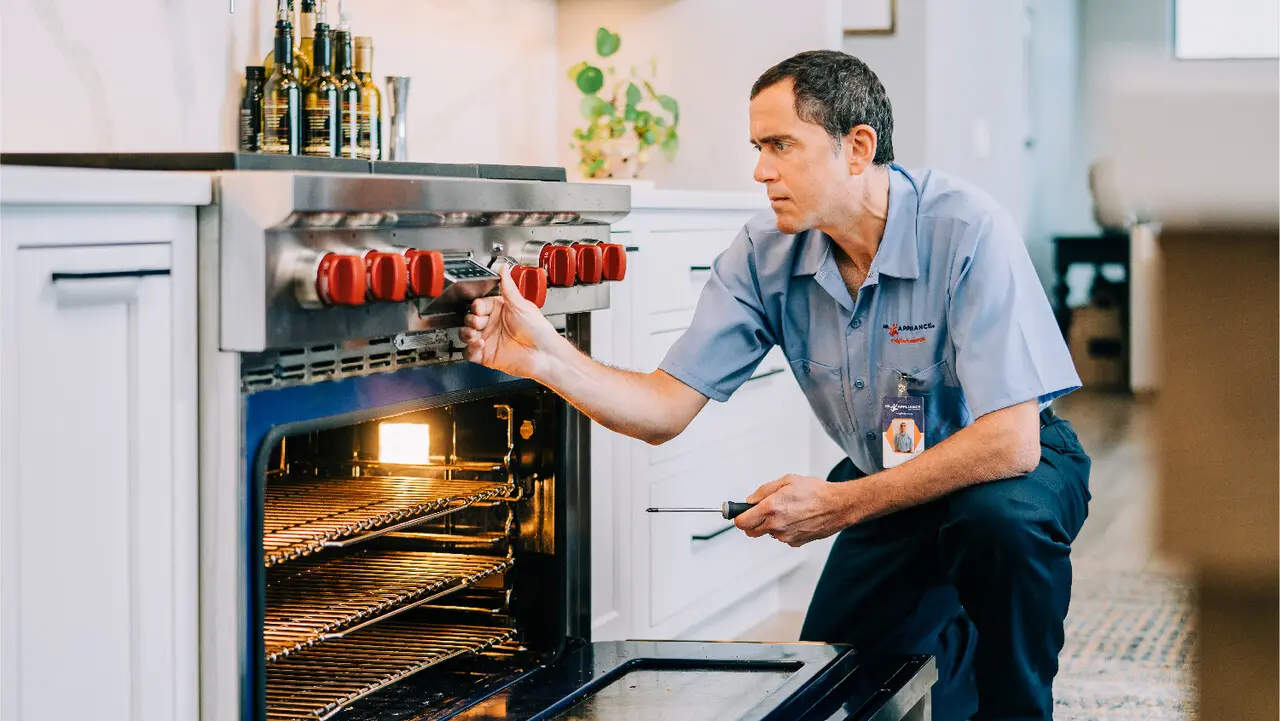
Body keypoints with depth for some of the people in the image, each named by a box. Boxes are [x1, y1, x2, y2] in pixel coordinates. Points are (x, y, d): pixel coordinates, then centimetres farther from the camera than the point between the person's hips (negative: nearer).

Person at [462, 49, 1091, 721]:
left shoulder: (964, 228, -29)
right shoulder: (765, 254, -13)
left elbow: (1010, 441, -34)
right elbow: (665, 410, -13)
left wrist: (841, 505, -31)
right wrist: (543, 356, -30)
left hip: (1013, 468, -5)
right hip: (888, 484, 5)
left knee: (1000, 517, -37)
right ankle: (958, 636, 31)